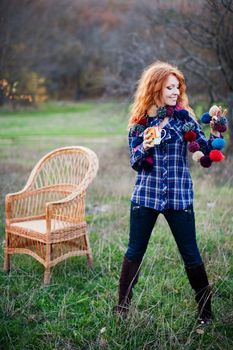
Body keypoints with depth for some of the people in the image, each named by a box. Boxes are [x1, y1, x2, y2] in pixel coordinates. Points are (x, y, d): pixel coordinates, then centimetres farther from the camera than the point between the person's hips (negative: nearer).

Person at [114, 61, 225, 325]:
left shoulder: (183, 116, 0)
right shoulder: (140, 121, 1)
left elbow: (207, 149, -6)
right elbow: (135, 163, 0)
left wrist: (215, 132, -25)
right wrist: (145, 147, -19)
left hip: (179, 196, 0)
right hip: (146, 194, 1)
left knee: (190, 254, 5)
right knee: (134, 252, 8)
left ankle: (205, 311, 21)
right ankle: (122, 307, 23)